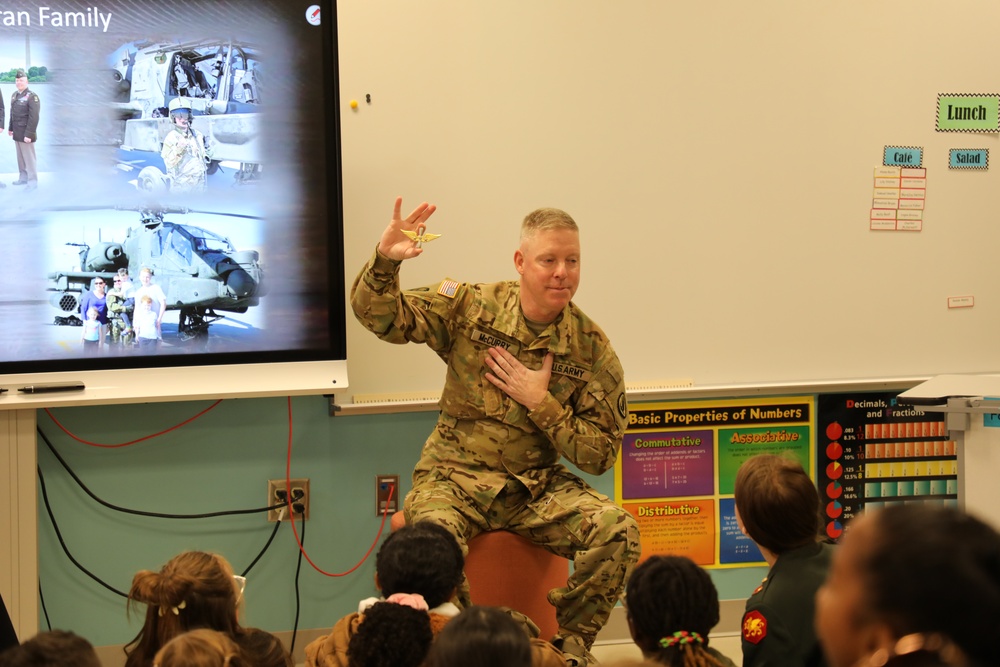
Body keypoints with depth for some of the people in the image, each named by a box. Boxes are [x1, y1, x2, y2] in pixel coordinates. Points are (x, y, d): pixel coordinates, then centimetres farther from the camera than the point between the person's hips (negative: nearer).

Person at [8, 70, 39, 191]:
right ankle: (23, 178, 22)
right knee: (20, 157, 13)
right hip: (17, 133, 7)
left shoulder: (32, 97, -14)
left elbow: (34, 117, -18)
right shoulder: (14, 95, 10)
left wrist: (29, 134, -20)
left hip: (26, 134, -7)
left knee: (29, 158, -3)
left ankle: (32, 182, 3)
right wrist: (10, 128, 17)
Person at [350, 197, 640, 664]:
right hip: (456, 479, -2)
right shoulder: (471, 308, -1)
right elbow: (380, 316, -7)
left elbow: (600, 455, -1)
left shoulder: (591, 350, -1)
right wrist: (385, 260, -27)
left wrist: (540, 402, -13)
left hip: (537, 486, 2)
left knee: (617, 530, -24)